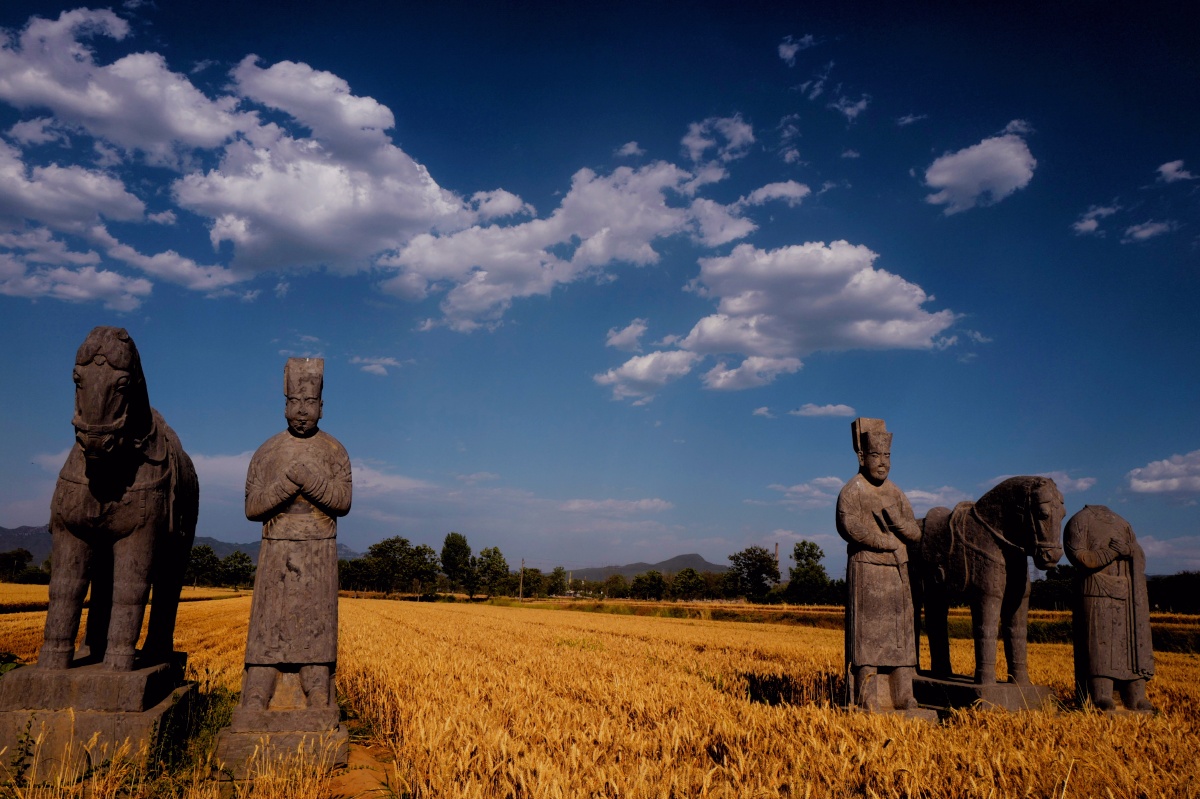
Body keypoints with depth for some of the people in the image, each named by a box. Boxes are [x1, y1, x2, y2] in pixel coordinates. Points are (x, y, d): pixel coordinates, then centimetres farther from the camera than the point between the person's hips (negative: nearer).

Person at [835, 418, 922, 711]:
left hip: (898, 572, 7)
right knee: (868, 631, -6)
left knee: (901, 632, 8)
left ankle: (903, 697, 15)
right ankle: (866, 698, -1)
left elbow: (915, 533, 11)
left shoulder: (896, 493, 14)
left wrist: (898, 522, -11)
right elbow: (848, 525, -25)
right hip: (866, 570, -7)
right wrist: (888, 542, -17)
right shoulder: (852, 491, -6)